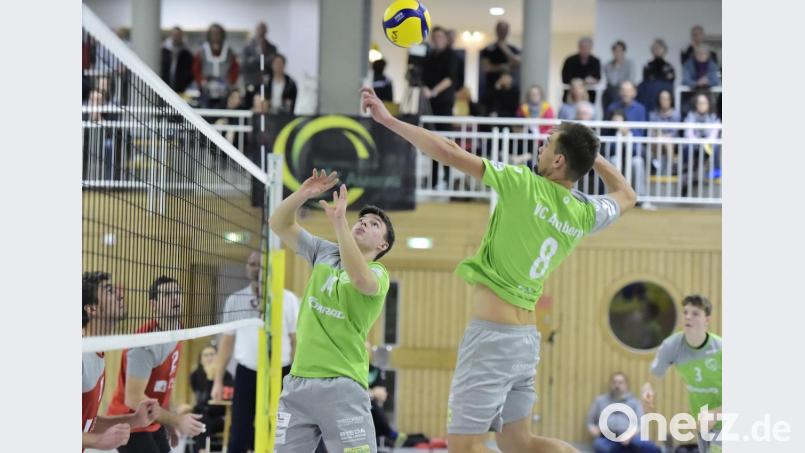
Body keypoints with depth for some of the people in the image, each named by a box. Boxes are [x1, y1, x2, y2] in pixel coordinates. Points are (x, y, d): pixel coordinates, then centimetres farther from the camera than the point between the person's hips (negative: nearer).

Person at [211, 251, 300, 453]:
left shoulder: (288, 299, -3)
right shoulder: (235, 300, 5)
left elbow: (297, 340, 0)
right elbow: (227, 341, 10)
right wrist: (218, 380, 8)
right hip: (246, 373, 2)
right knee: (238, 435, 2)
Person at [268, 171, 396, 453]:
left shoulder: (377, 273, -2)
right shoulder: (325, 252, 14)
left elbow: (360, 278, -27)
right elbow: (279, 224, 11)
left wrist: (339, 223, -36)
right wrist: (302, 194, -8)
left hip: (342, 385, -5)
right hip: (297, 382, 5)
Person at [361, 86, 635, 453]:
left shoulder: (524, 185, -12)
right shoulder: (584, 214, 5)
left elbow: (451, 154, -13)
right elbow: (626, 195, 29)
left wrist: (389, 120, -6)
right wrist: (590, 153, 24)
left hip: (492, 335, -7)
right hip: (527, 337, 7)